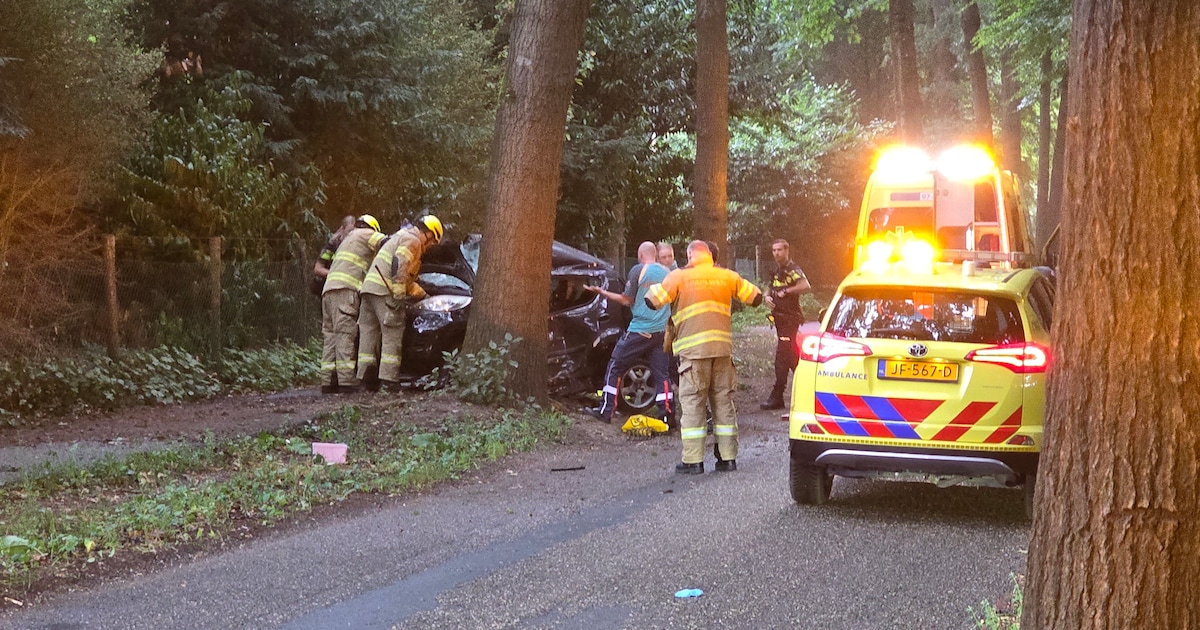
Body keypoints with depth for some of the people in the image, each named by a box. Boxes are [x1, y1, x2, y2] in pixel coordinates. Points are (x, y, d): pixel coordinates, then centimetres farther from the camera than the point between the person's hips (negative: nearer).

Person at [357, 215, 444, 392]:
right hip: (384, 291, -10)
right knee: (392, 335, -9)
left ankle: (367, 377, 6)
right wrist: (398, 294, -21)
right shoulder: (412, 241, -2)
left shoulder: (399, 237, 32)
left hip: (368, 288, 10)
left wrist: (423, 294, 42)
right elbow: (399, 264, -19)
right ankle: (389, 379, -14)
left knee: (369, 332, 7)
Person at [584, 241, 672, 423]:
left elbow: (627, 300, -7)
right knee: (660, 373, 5)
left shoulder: (638, 270, -8)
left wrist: (602, 292, 2)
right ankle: (666, 414, -4)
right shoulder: (666, 272, 7)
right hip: (661, 331, 5)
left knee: (615, 368, 6)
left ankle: (605, 411, 7)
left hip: (639, 331, -5)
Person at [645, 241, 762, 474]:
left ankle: (693, 460, -4)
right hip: (723, 348, 4)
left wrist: (656, 286, 16)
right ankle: (728, 457, 11)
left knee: (692, 403, -1)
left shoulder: (679, 276, -3)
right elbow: (755, 297, 14)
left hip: (693, 350, -4)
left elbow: (651, 301, -5)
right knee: (724, 401, 10)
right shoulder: (727, 276, 8)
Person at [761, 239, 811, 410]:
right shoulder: (777, 271, 16)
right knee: (792, 356, 13)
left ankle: (777, 396, -10)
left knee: (782, 356, -11)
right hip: (780, 317, 10)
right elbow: (772, 290, 27)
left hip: (790, 317, -10)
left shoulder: (792, 270, -12)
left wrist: (786, 291, -23)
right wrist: (768, 297, 5)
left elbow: (805, 285, -29)